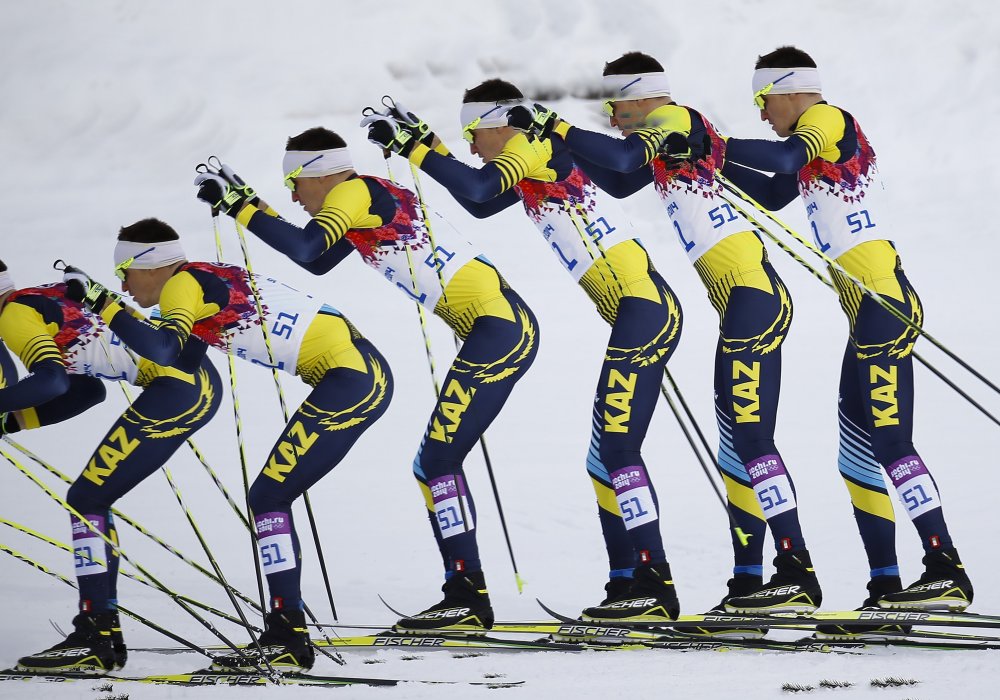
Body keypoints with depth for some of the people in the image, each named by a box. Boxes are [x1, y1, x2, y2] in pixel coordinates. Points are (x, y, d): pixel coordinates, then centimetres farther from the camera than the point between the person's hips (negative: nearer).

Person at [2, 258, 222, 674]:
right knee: (91, 500, 12)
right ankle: (101, 635, 14)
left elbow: (52, 381, -20)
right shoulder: (50, 301, 22)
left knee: (85, 501, -5)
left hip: (177, 388, -9)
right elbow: (87, 390, 24)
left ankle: (95, 643, -5)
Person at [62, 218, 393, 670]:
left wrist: (103, 304, -17)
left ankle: (288, 641, -7)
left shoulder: (183, 283, -9)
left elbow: (164, 351, -27)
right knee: (271, 498, 12)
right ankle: (286, 632, 15)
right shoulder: (207, 279, 17)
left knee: (267, 499, -7)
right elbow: (181, 362, 27)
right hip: (366, 371, 10)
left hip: (352, 379, -10)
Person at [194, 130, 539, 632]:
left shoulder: (355, 191, -8)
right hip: (509, 327, 10)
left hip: (499, 327, -10)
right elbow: (317, 262, 32)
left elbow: (305, 247, -23)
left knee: (436, 462, -12)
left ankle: (467, 597, -13)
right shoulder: (372, 198, 19)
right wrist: (247, 204, 28)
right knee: (436, 463, 10)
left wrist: (239, 205, -14)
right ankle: (466, 596, 10)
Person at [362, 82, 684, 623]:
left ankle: (654, 584, -17)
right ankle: (627, 584, 12)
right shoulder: (531, 165, 19)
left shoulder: (539, 149, -7)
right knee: (605, 458, 10)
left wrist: (415, 147, -15)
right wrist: (422, 144, 29)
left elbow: (479, 190, -22)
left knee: (617, 449, -15)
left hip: (644, 308, -10)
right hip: (643, 314, 10)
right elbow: (481, 203, 34)